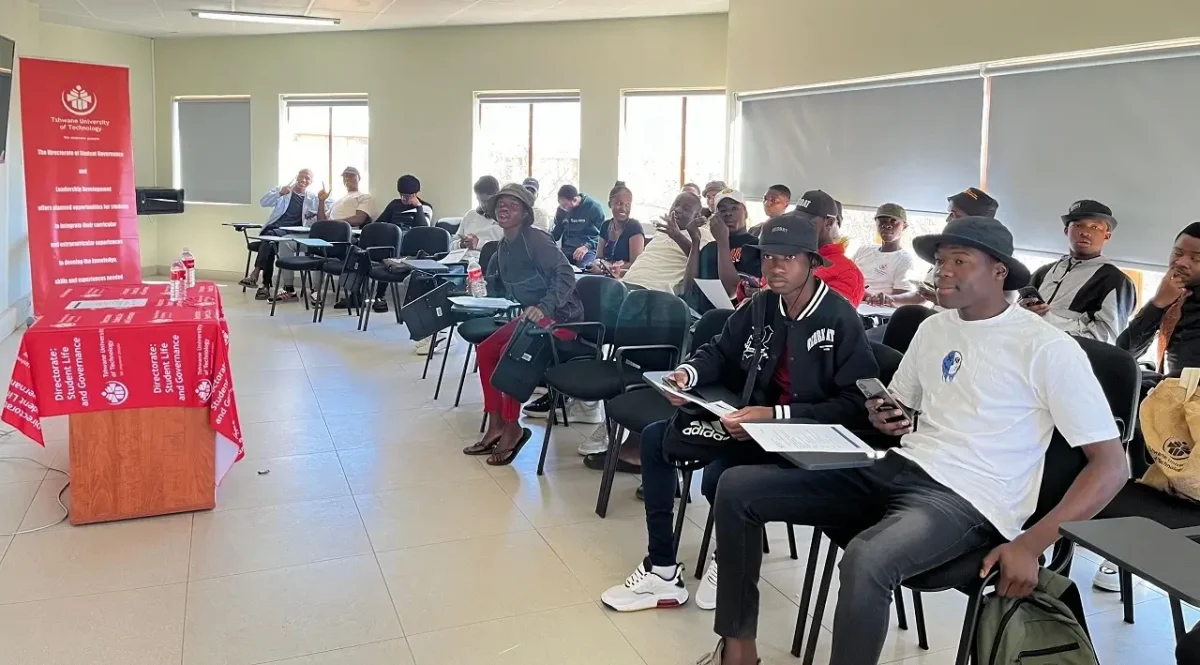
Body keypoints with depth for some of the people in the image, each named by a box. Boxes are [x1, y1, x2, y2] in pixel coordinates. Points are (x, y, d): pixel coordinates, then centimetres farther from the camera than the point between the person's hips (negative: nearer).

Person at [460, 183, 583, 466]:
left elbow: (566, 275, -26)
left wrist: (543, 307, -35)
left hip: (560, 315, -9)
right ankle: (495, 425, 5)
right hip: (531, 315, 9)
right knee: (486, 350, 0)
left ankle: (512, 428, -10)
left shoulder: (536, 239, -17)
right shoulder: (504, 246, 9)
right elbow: (496, 286, 25)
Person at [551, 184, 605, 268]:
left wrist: (587, 247, -22)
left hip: (588, 250, -4)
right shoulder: (561, 210, 10)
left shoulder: (594, 207, -6)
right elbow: (556, 232, 21)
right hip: (566, 249, 4)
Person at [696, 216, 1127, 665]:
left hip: (968, 499, -7)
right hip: (898, 470, 7)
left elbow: (1111, 465, -10)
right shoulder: (933, 328, 13)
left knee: (865, 561, -40)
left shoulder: (1047, 348, -8)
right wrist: (884, 419, -1)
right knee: (737, 487, -6)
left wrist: (1031, 545, -19)